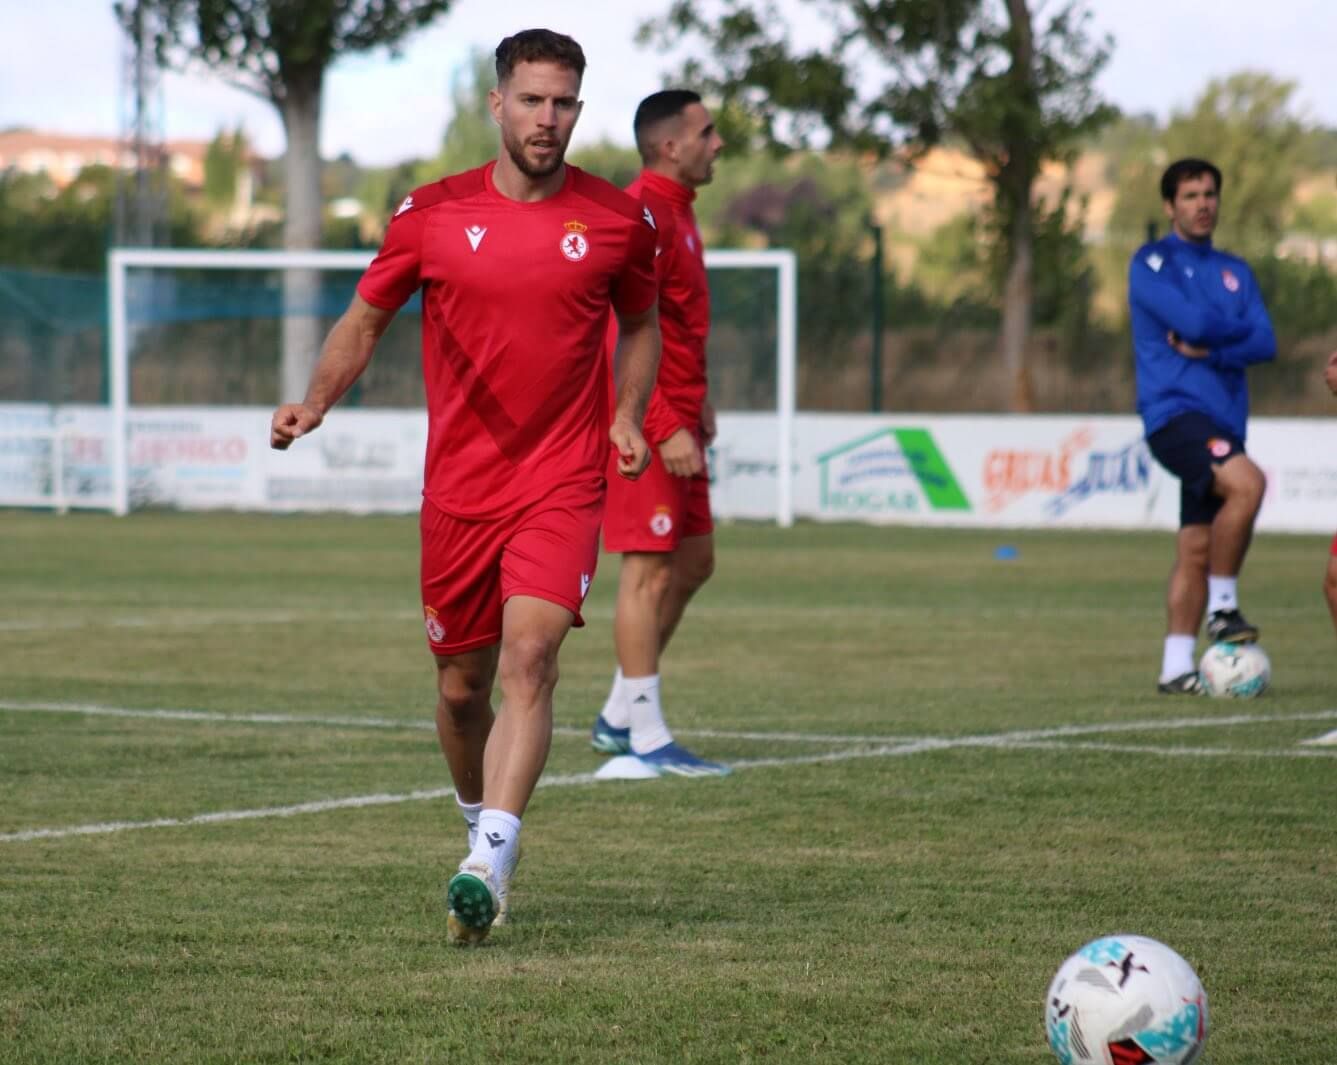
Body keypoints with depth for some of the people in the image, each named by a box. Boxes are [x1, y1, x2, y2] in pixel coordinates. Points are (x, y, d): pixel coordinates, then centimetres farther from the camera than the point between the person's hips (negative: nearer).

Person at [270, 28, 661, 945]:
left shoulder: (619, 220, 1)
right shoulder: (434, 214, 1)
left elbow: (641, 321, 19)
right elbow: (365, 320, 11)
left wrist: (628, 417, 2)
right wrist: (315, 404, -6)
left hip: (563, 485, -2)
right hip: (459, 485, 2)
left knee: (529, 657, -20)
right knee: (462, 685, 8)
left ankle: (487, 867, -28)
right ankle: (481, 826, 36)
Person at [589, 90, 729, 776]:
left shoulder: (676, 212, 15)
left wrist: (695, 402, 19)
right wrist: (667, 428, -25)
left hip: (674, 419, 10)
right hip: (644, 423, -10)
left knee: (693, 562, 14)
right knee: (650, 569, -7)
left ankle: (618, 717, 20)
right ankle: (647, 738, -3)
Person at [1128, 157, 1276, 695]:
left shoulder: (1235, 272, 17)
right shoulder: (1151, 263, -1)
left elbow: (1264, 343, 4)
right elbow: (1192, 322, -16)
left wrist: (1210, 349, -11)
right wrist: (1238, 328, 2)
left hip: (1222, 420, 6)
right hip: (1174, 410, -6)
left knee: (1197, 547, 4)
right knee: (1246, 482, -29)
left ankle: (1176, 668, 8)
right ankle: (1223, 607, -16)